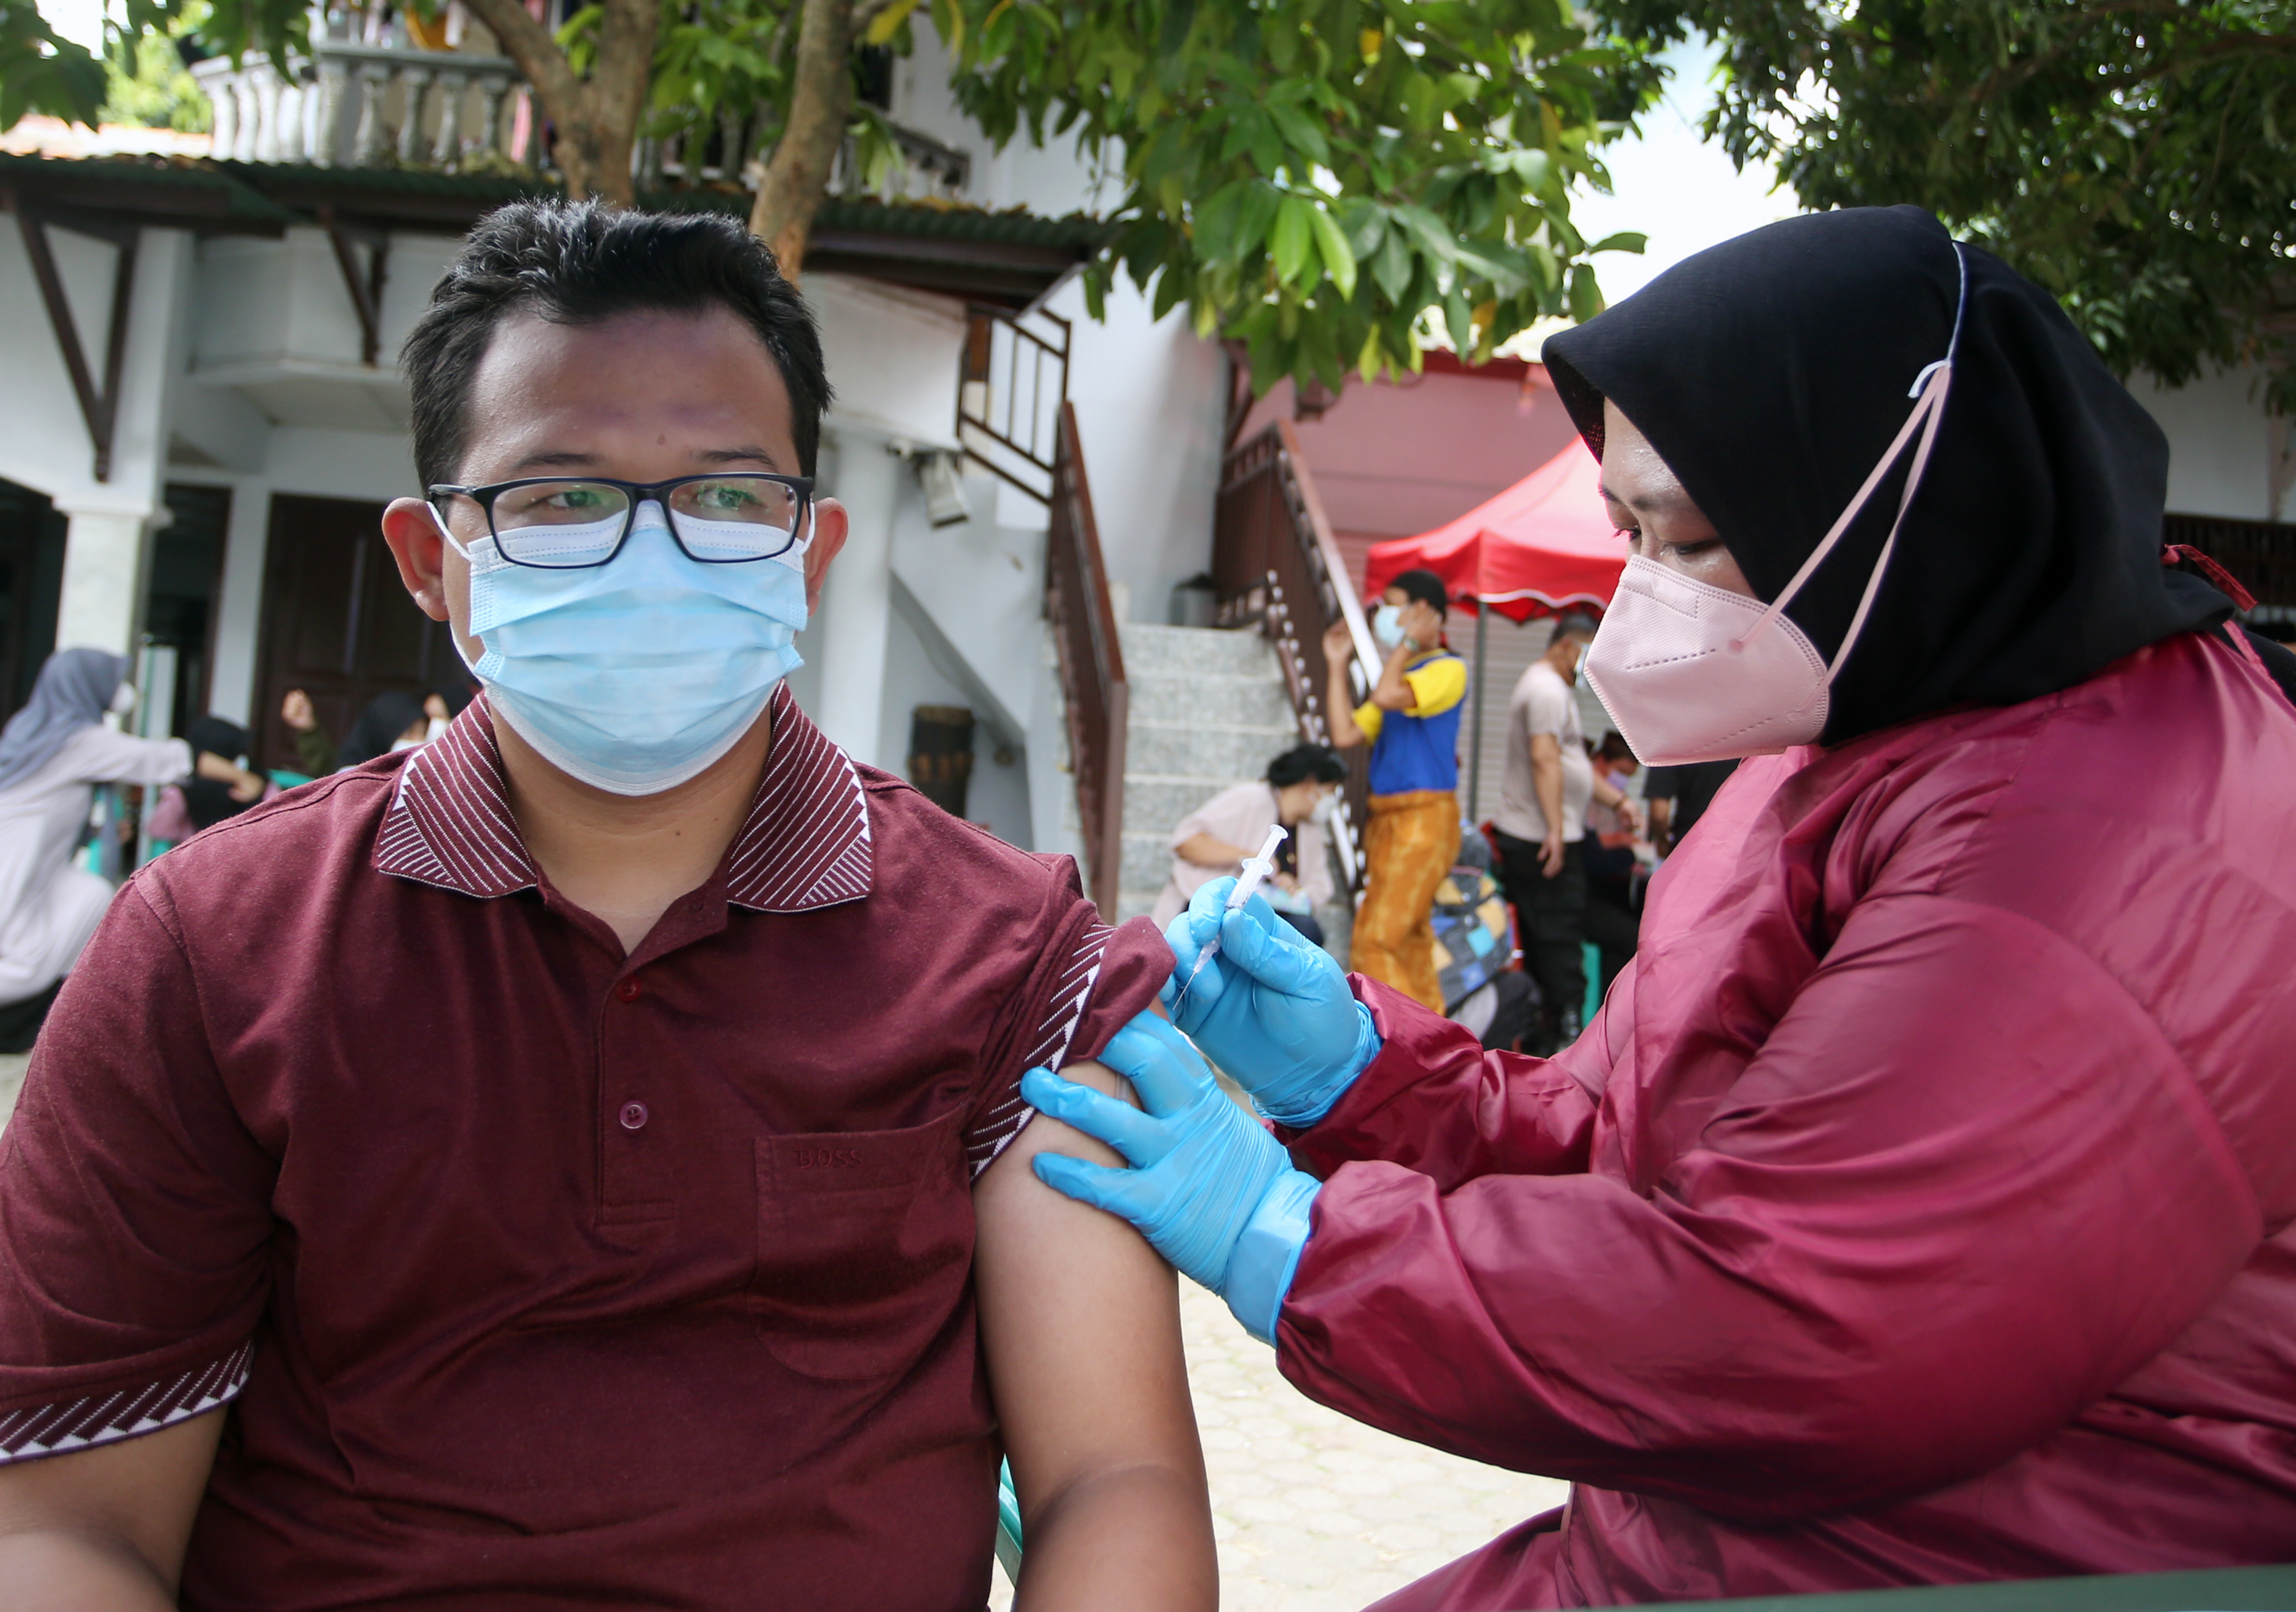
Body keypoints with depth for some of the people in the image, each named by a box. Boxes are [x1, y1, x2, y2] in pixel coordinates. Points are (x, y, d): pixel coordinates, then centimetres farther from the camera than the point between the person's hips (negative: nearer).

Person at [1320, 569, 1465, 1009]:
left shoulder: (1447, 669, -6)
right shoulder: (1402, 676, 19)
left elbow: (1386, 696, -23)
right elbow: (1345, 735, 13)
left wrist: (1409, 643, -9)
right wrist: (1338, 665, 15)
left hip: (1424, 819, -9)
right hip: (1386, 819, 9)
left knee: (1376, 942, -15)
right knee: (1410, 942, 11)